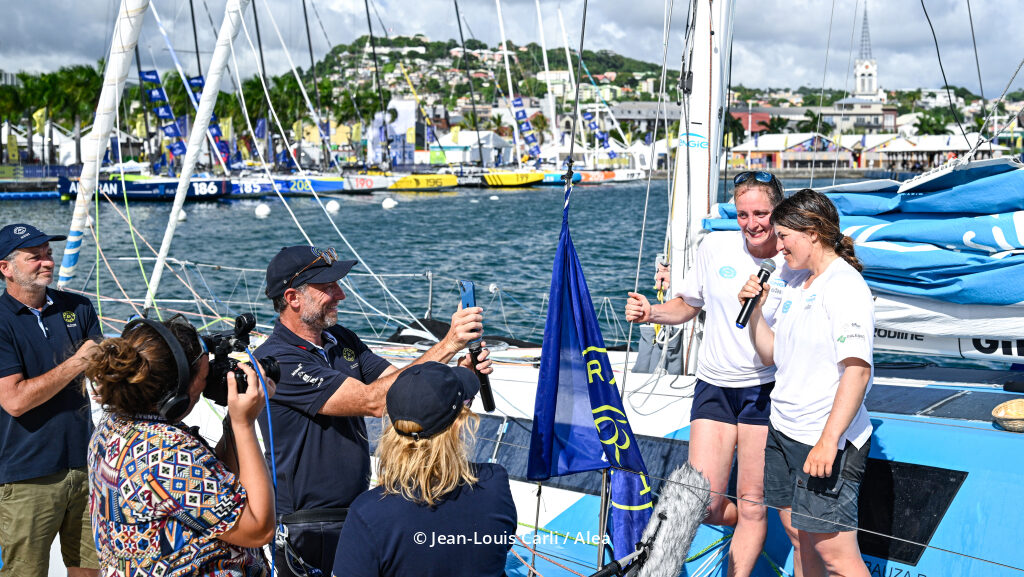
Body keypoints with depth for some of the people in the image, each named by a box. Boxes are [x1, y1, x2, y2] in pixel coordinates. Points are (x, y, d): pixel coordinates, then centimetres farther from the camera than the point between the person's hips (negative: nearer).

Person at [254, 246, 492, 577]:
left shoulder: (341, 340, 5)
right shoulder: (275, 360, -22)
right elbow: (373, 401, -28)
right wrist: (447, 345, -29)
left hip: (359, 510, 8)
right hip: (307, 533, -7)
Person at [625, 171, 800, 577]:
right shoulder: (716, 247, 1)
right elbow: (687, 305, 15)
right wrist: (649, 313, -4)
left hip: (766, 389, -3)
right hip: (714, 387, 3)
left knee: (752, 505, 2)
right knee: (704, 506, -1)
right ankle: (752, 525, 32)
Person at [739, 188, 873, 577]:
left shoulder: (846, 286, -14)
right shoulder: (795, 285, 14)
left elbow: (857, 370, -23)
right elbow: (770, 355, 19)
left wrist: (828, 441, -28)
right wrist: (753, 308, 4)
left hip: (828, 441, -9)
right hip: (783, 430, 9)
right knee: (799, 537, 15)